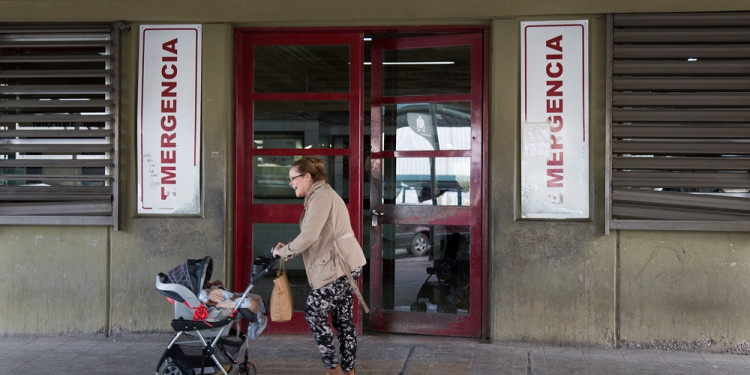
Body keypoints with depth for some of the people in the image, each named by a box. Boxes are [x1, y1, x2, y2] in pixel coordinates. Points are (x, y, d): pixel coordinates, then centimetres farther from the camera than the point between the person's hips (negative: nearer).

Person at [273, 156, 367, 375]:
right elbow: (317, 238, 19)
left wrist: (283, 251, -9)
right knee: (343, 318, 12)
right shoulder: (321, 195, 20)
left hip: (340, 266, -10)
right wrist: (288, 249, 9)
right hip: (343, 266, 10)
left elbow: (309, 236, -22)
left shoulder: (321, 196, -12)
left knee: (314, 312, -5)